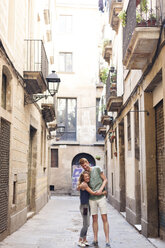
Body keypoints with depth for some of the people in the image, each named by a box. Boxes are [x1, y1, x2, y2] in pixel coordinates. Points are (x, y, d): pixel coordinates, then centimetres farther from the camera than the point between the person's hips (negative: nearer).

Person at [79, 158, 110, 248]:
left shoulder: (97, 169, -1)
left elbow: (105, 179, 2)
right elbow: (79, 188, 3)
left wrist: (101, 189, -13)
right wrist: (82, 186, -22)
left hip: (101, 197, -2)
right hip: (92, 199, 3)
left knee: (104, 218, -4)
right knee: (94, 219, 8)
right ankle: (95, 240, 17)